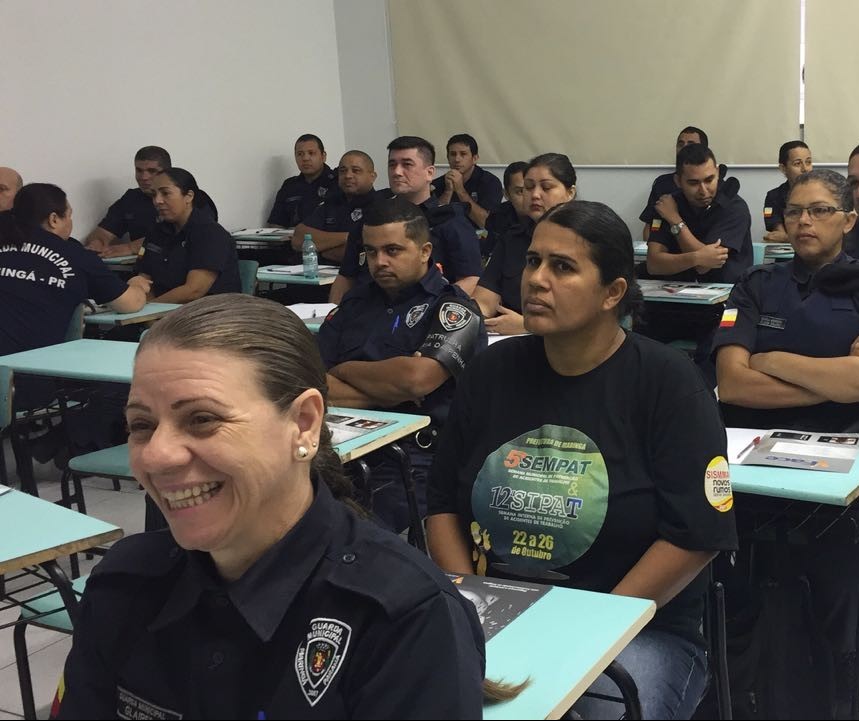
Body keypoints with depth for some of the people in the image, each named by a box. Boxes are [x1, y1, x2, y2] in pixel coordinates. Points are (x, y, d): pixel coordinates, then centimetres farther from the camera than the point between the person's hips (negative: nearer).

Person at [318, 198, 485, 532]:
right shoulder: (356, 301, 19)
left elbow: (415, 378, -14)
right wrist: (391, 389, -4)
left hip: (414, 459, -4)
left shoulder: (453, 309, 3)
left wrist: (344, 370, 3)